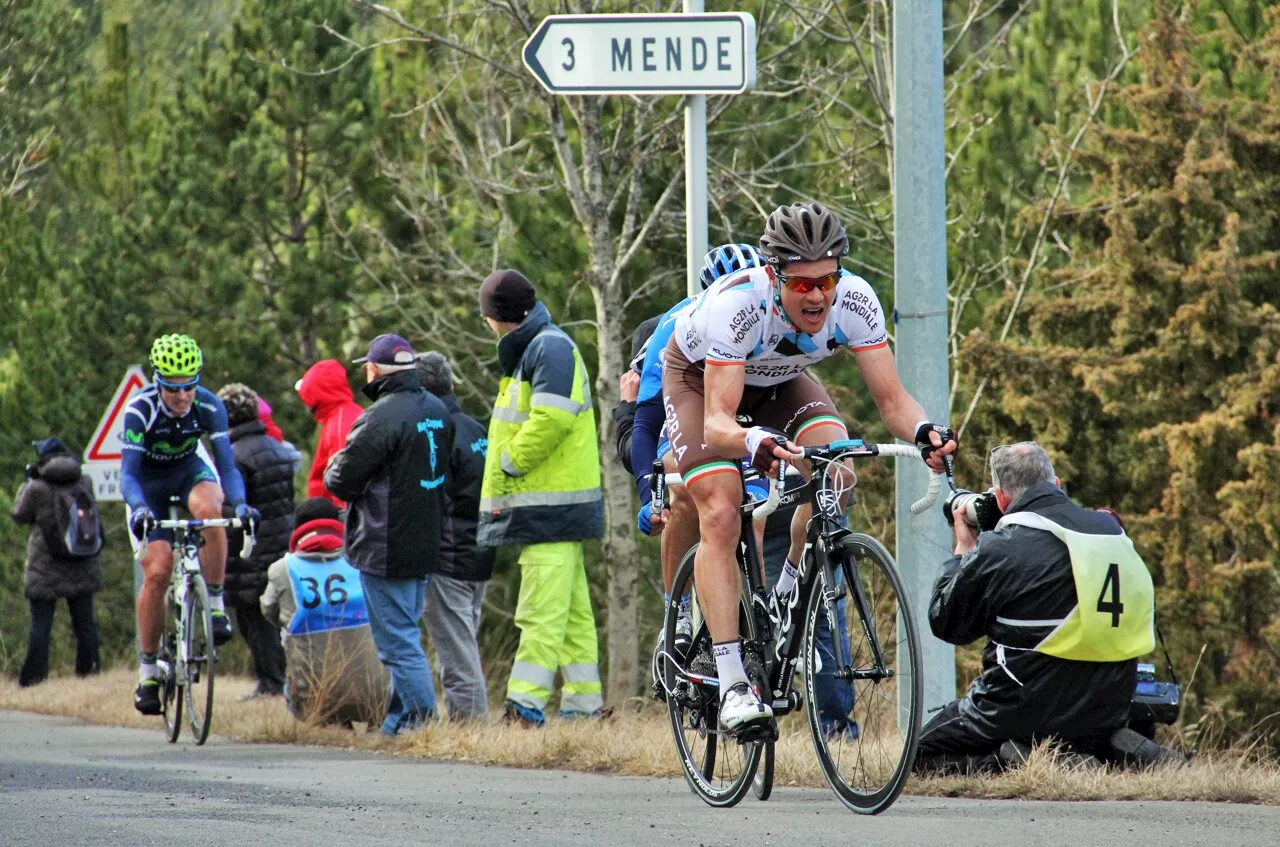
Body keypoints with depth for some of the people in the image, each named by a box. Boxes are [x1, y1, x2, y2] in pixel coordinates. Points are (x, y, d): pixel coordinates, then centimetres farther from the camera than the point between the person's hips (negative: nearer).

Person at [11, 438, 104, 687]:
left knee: (40, 624, 1)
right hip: (82, 571, 3)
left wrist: (26, 483, 14)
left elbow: (19, 516, 3)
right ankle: (88, 669, 9)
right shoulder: (85, 483, 1)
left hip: (46, 569, -3)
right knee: (84, 622, 9)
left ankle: (33, 677, 0)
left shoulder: (37, 488, -11)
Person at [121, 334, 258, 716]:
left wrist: (239, 502, -45)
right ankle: (147, 670, -3)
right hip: (149, 483, -1)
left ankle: (215, 605, -20)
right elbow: (128, 472, -31)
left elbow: (226, 463, -26)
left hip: (189, 470, 1)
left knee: (209, 508, -35)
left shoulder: (209, 406, -24)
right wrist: (139, 508, -51)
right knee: (157, 572, -14)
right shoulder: (140, 410, -29)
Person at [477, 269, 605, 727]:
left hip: (551, 504, -11)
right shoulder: (530, 349, 21)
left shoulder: (550, 348, -12)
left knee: (544, 609, -14)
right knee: (571, 608, 11)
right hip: (551, 503, 11)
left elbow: (552, 417, -24)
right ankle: (583, 702, 13)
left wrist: (508, 465, -14)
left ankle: (526, 702, -19)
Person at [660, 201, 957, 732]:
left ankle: (788, 595, -1)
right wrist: (753, 443, -66)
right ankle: (733, 686, -24)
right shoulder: (737, 304, -40)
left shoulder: (854, 301, -30)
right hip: (700, 376, -3)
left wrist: (923, 431, -49)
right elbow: (717, 420, -44)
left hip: (779, 380, 3)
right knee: (719, 515, -22)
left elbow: (891, 399, -27)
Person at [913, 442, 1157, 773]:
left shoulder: (999, 549, -15)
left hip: (1022, 714, -5)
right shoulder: (1112, 531, 1)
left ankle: (1011, 760, -12)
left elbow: (946, 624, -1)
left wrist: (963, 551, 13)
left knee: (924, 752, 13)